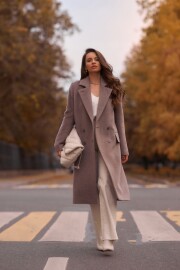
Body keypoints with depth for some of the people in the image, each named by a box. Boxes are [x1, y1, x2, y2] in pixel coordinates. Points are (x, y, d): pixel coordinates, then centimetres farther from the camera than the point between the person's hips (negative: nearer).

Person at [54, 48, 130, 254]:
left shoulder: (113, 88, 8)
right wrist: (60, 142, -2)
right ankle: (102, 239, 13)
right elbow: (69, 117, 6)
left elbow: (119, 119, 8)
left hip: (108, 145, -1)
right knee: (92, 191, 3)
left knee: (106, 186, -17)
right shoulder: (76, 88, 8)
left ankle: (107, 239, -16)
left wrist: (123, 148, 5)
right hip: (86, 146, 1)